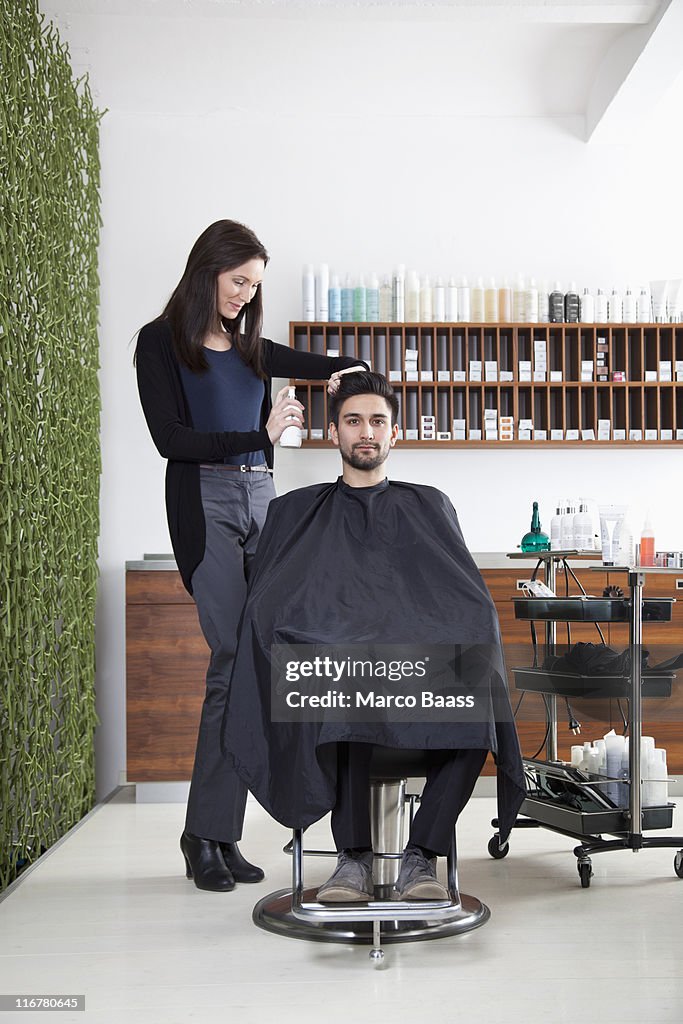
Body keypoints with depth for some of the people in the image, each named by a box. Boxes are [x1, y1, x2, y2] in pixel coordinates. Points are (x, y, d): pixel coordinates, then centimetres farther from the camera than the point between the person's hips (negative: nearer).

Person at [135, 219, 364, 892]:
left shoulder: (249, 347, 20)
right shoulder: (161, 342, 3)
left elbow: (331, 367, 27)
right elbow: (170, 438, -5)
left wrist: (348, 373, 2)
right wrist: (260, 436, -10)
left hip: (262, 497, 6)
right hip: (206, 503, -6)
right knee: (235, 657, -14)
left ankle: (218, 832, 5)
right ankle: (206, 835, -3)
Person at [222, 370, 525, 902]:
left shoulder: (429, 507, 24)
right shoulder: (295, 513, 22)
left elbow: (472, 606, 13)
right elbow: (267, 609, 11)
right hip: (327, 656, -1)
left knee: (475, 697, -32)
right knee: (346, 693, -37)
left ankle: (421, 854, -21)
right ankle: (355, 856, -25)